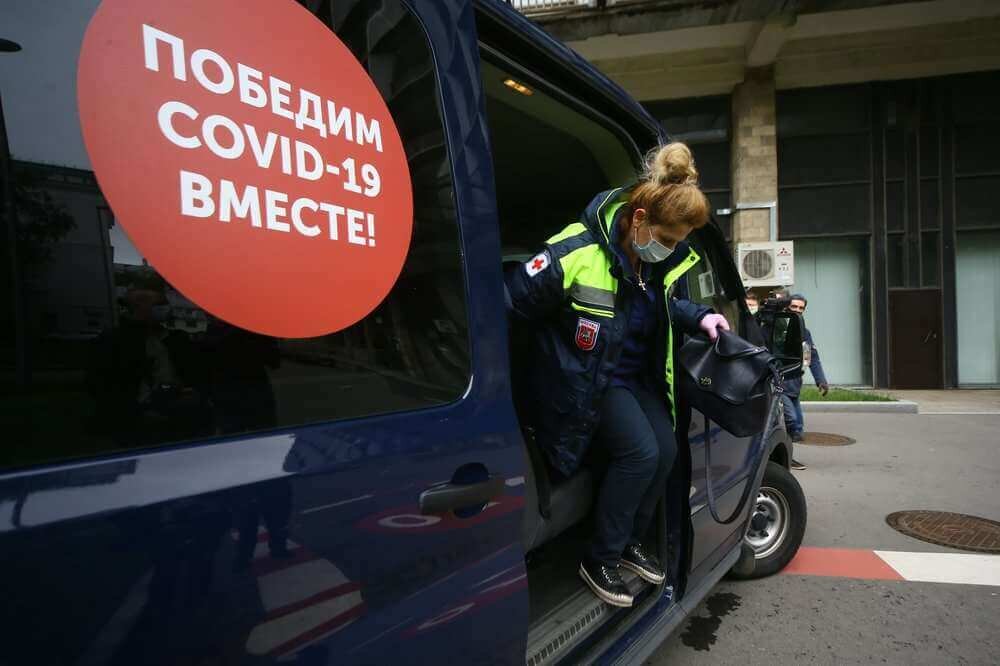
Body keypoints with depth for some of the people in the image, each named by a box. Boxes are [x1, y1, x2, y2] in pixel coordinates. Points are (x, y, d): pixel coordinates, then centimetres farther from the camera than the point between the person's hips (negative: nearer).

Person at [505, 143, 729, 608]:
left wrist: (700, 317, -1)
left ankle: (631, 543, 22)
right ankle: (599, 559, 2)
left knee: (666, 449, -4)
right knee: (640, 452, -20)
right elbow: (509, 300, -26)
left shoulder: (665, 261, -3)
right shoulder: (575, 254, -29)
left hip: (635, 376, 8)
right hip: (583, 381, -7)